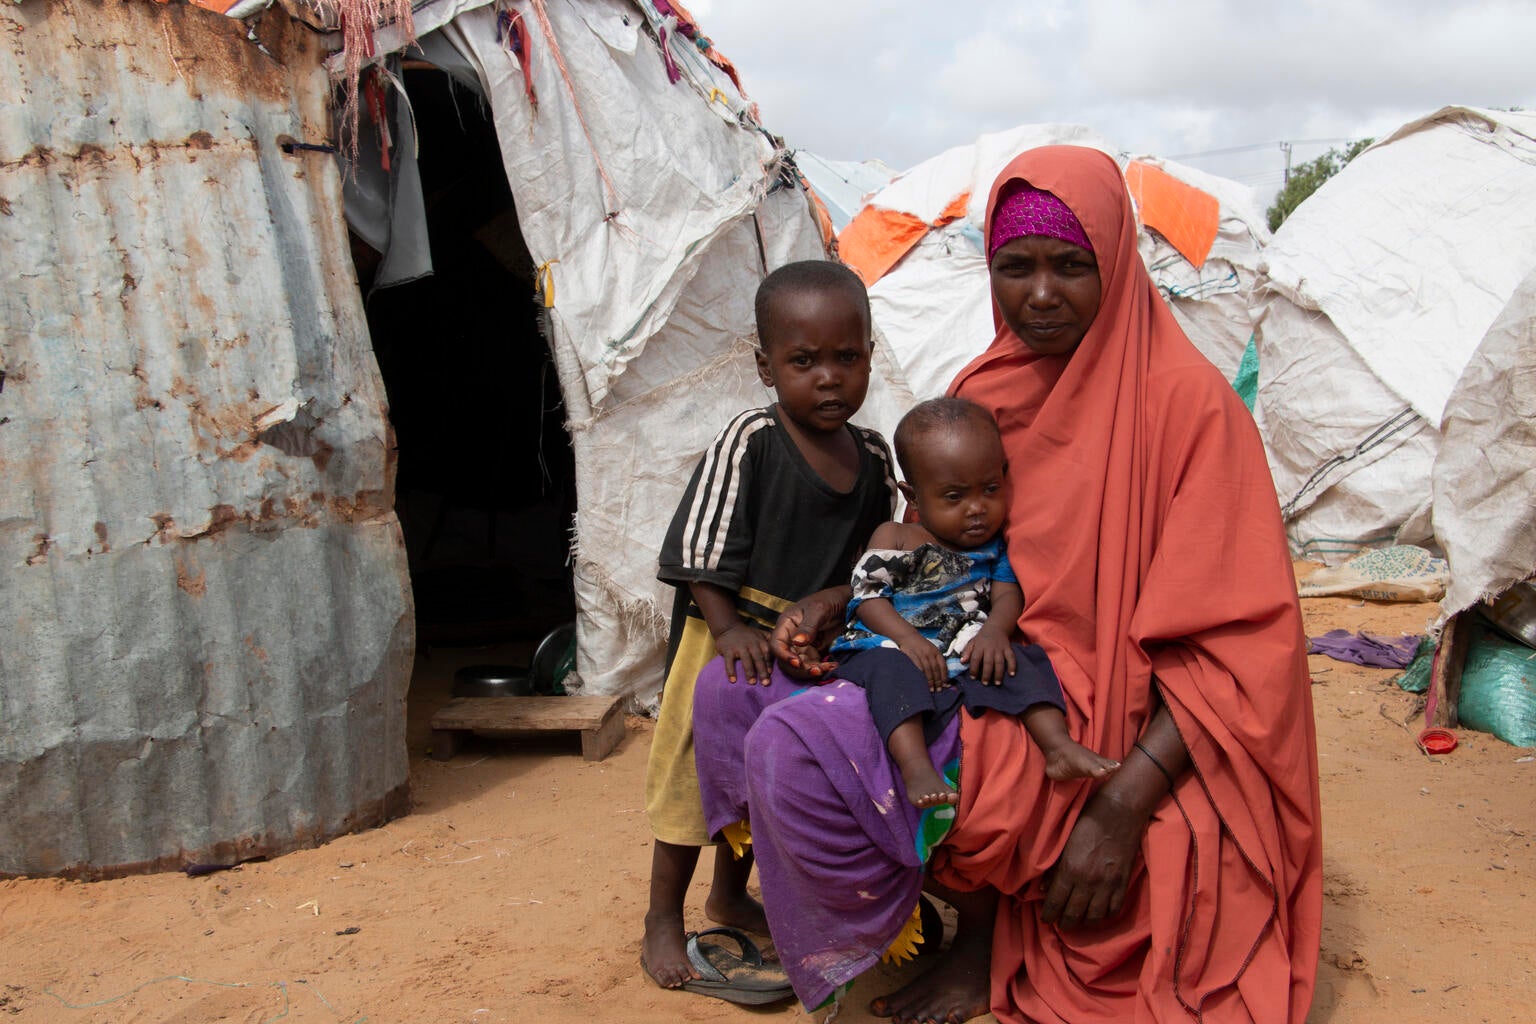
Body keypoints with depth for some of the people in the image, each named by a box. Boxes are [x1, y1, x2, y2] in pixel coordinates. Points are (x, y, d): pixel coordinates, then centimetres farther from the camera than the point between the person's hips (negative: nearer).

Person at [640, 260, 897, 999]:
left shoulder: (874, 458, -1)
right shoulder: (748, 444, -17)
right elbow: (700, 550, -17)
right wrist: (730, 628, -22)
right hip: (727, 640, -5)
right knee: (695, 774, 6)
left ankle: (730, 897, 42)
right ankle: (662, 920, 23)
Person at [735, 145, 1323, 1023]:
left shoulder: (1185, 403, -12)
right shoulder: (988, 393, 6)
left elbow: (1237, 639, -14)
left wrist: (1126, 803, -22)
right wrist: (842, 598, -1)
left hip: (1137, 740, -6)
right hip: (994, 691, 6)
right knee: (787, 752, -14)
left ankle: (992, 941, 9)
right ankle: (980, 916, 6)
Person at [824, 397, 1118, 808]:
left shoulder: (995, 544, 15)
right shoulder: (894, 538, 5)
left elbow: (1008, 591, 5)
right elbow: (868, 597, -3)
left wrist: (995, 629, -19)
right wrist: (906, 638, -21)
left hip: (971, 653, 3)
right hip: (889, 646, -3)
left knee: (1020, 659, -20)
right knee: (890, 669, -35)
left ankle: (1058, 746, -26)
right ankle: (916, 768, -50)